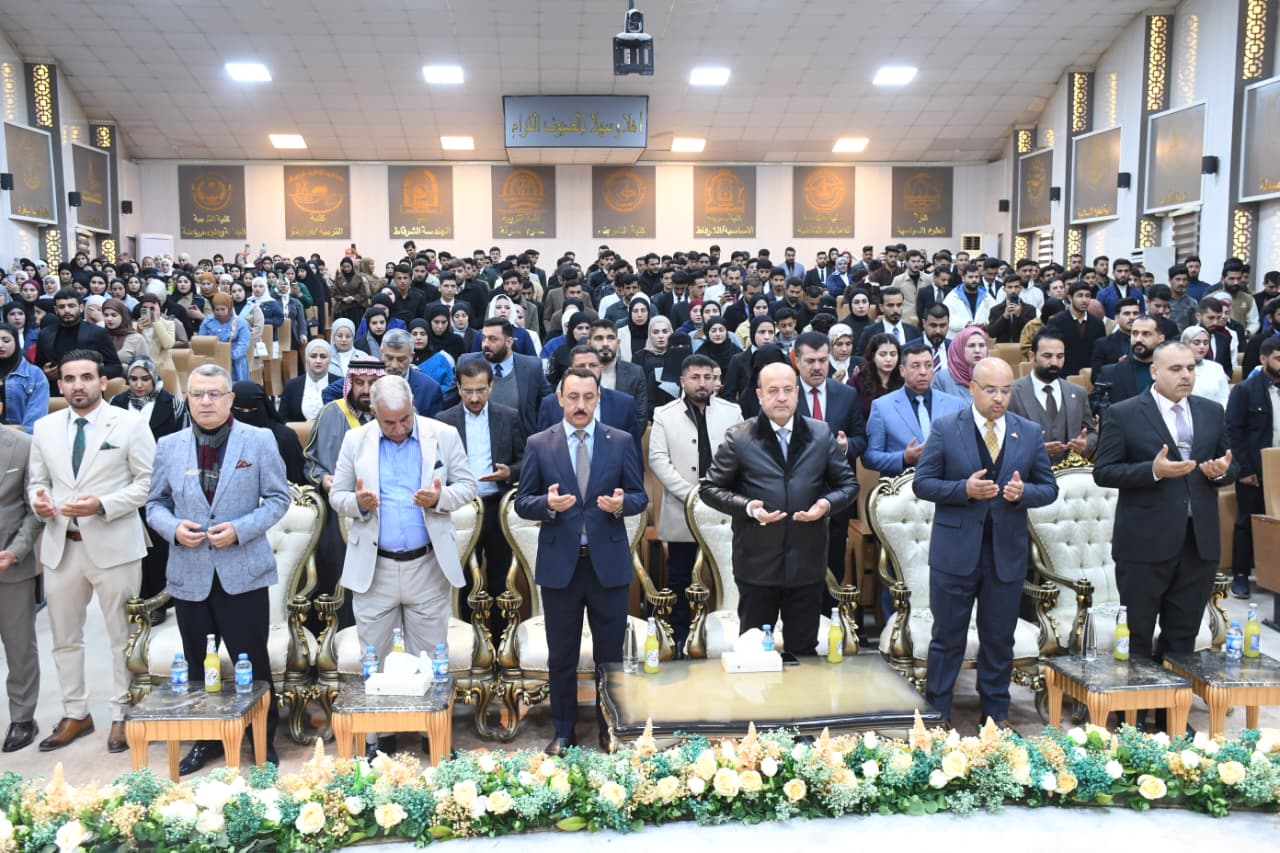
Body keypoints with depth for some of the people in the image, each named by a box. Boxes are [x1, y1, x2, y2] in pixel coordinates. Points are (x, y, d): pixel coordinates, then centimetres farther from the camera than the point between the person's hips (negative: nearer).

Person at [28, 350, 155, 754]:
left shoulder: (130, 424, -3)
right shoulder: (44, 428, 9)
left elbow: (148, 481, -6)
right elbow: (36, 480, 14)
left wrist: (102, 505, -19)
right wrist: (38, 498, -10)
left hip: (113, 545, -4)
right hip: (60, 546, 4)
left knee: (123, 637, 6)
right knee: (64, 638, 13)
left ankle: (122, 716, 19)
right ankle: (75, 714, 28)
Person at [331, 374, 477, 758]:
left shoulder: (444, 435, -1)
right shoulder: (355, 440, 2)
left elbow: (467, 486, 3)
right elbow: (337, 495, 6)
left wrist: (440, 498, -18)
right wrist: (357, 502, -17)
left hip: (428, 567, -1)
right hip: (373, 568, 1)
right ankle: (375, 739, 21)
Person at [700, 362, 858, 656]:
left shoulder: (821, 434, 4)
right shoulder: (739, 439, -3)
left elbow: (848, 484, 10)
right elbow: (709, 488, 0)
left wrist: (827, 504, -12)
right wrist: (747, 507, -17)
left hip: (807, 562, 2)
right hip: (757, 563, -2)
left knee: (803, 650, 12)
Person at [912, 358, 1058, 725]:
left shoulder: (1030, 432, 5)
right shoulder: (945, 428, -3)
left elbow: (1049, 488, 8)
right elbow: (922, 483, -4)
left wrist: (1024, 492, -14)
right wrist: (964, 489, -20)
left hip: (1008, 553, 3)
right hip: (955, 552, -2)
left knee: (999, 640, 13)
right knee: (948, 637, 6)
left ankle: (996, 715, 27)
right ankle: (937, 715, 17)